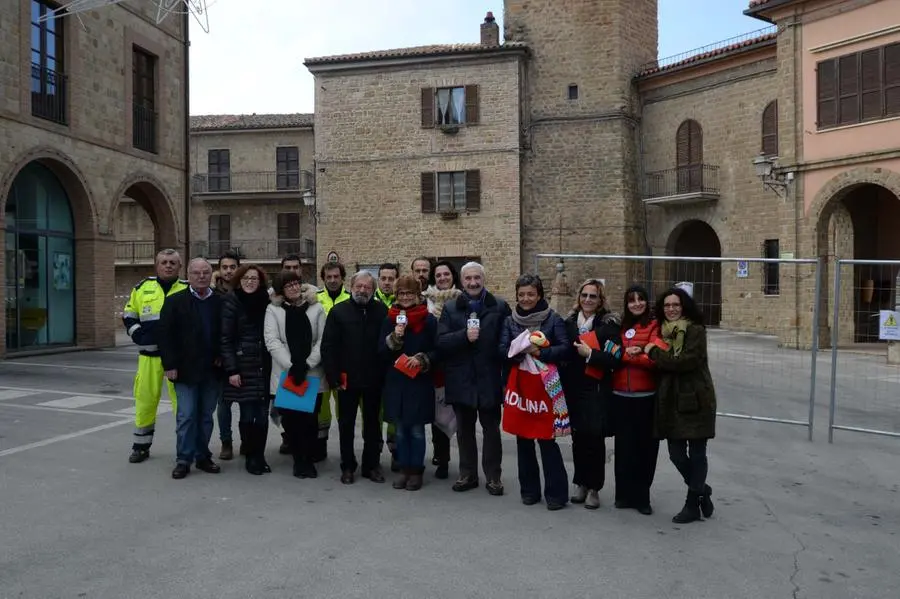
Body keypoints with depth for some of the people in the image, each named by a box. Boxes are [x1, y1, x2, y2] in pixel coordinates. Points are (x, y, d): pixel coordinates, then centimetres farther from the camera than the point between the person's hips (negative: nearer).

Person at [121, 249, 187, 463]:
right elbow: (129, 315, 16)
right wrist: (138, 336, 1)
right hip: (149, 355, 2)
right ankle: (141, 446, 24)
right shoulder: (143, 287, 9)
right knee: (145, 398, 8)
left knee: (182, 401, 0)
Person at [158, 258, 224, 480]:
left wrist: (221, 357, -2)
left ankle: (203, 456, 21)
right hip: (185, 370, -2)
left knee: (206, 416, 11)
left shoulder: (221, 302, 5)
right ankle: (183, 459, 8)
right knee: (186, 416, -1)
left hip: (212, 370, 3)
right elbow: (165, 335, -4)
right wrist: (170, 365, -10)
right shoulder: (175, 302, -1)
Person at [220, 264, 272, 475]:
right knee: (247, 413, -2)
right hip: (243, 366, -3)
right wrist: (231, 370, -12)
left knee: (262, 414, 3)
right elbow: (225, 339, -6)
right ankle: (250, 456, 14)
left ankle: (259, 456, 16)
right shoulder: (231, 302, -2)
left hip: (264, 367, 3)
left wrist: (272, 365, 3)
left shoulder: (265, 302, 8)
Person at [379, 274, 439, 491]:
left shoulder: (428, 320, -4)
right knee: (400, 430, 11)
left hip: (419, 383, -3)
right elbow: (381, 351, 3)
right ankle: (404, 469, 22)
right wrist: (395, 337, -14)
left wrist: (421, 359, -18)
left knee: (417, 430, 4)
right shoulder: (390, 319, 5)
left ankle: (416, 471, 17)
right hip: (395, 382, 3)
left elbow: (437, 351, -1)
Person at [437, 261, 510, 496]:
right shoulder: (450, 308, 4)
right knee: (464, 430, 13)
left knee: (491, 429, 9)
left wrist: (506, 371, -12)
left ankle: (493, 476, 21)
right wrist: (464, 335, -21)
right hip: (461, 380, 2)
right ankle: (467, 474, 26)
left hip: (489, 378, -2)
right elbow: (441, 342, -5)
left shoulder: (500, 307, 0)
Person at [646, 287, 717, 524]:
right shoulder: (662, 332, 12)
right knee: (676, 453, 7)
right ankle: (701, 490, 32)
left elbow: (687, 361, -21)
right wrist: (653, 353, -6)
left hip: (696, 400, -6)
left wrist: (655, 353, -13)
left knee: (696, 452, 5)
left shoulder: (696, 331, -8)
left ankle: (693, 504, 19)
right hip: (672, 401, 6)